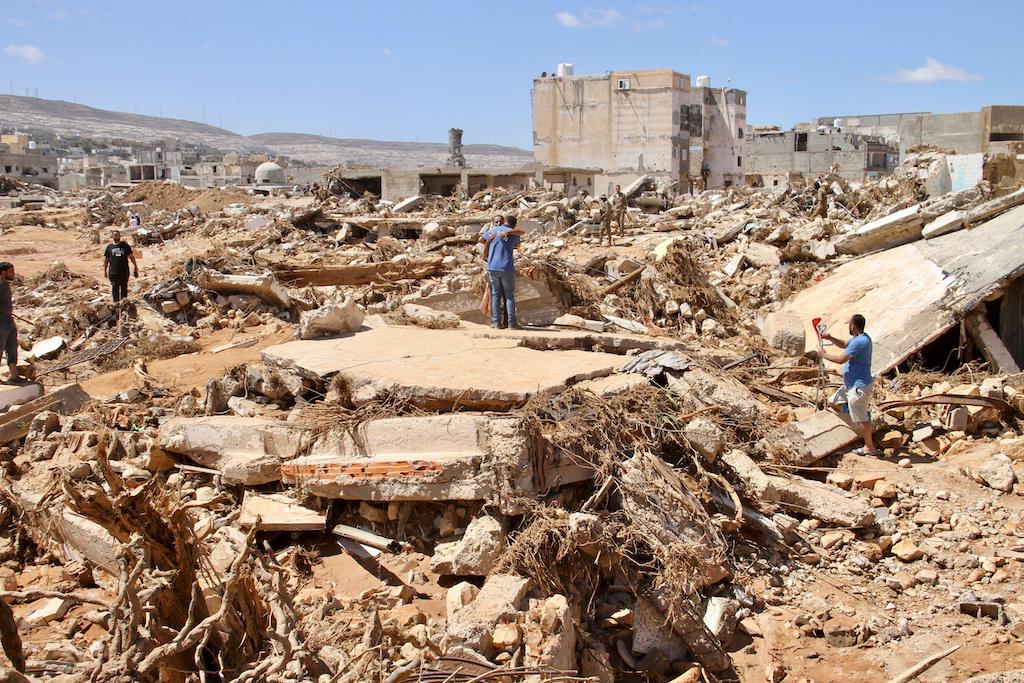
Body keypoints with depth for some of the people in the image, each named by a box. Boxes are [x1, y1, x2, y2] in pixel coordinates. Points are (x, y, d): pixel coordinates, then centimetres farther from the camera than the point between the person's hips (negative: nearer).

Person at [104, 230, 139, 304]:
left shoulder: (125, 245, 6)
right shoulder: (109, 247, 6)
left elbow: (131, 256, 9)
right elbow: (106, 259, 12)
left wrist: (135, 267, 5)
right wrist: (105, 270, 11)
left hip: (124, 271, 1)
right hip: (113, 272, -1)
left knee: (124, 288, 5)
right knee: (115, 287, -2)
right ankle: (116, 302, 3)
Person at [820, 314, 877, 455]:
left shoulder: (859, 342, -25)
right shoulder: (860, 338, 8)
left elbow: (841, 359, -25)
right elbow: (844, 344, 25)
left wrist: (824, 355, -9)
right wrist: (830, 338, 8)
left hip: (859, 386, -11)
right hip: (852, 384, 11)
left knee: (861, 418, -1)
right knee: (834, 402, 19)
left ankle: (870, 448, 9)